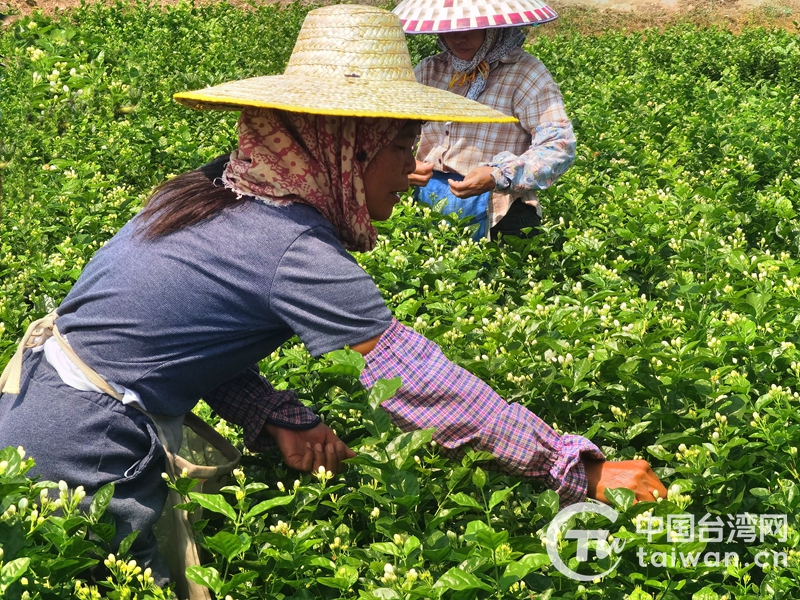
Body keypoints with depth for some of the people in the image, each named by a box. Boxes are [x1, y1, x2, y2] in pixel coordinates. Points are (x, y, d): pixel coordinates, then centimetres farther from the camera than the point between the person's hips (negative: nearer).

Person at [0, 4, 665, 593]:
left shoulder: (227, 189, 2)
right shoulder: (297, 252, -24)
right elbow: (421, 384, -23)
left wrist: (278, 418, -9)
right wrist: (582, 473, -18)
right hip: (77, 453, -8)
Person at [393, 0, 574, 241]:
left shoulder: (524, 73, -6)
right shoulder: (428, 70, 10)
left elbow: (560, 145, -15)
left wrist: (498, 177, -29)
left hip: (492, 216, -5)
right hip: (422, 201, 5)